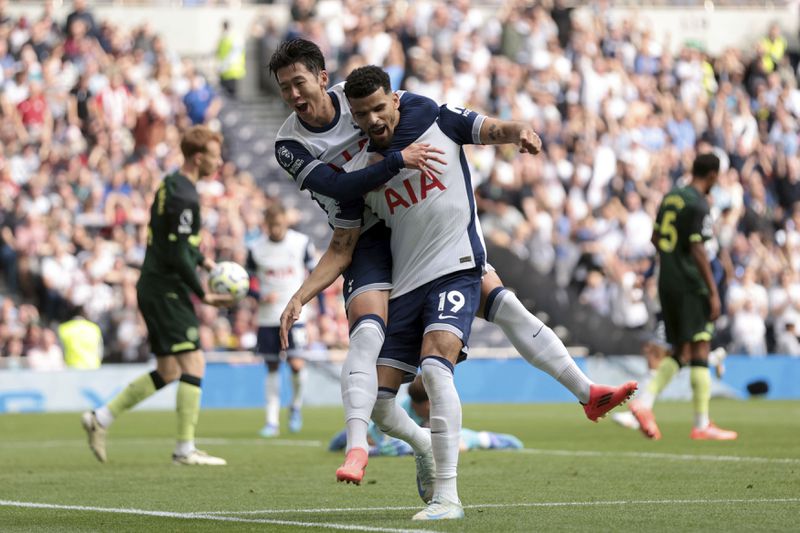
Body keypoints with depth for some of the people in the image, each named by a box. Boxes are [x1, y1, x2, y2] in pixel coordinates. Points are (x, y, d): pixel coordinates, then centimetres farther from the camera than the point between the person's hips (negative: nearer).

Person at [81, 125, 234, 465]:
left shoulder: (171, 185, 15)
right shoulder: (184, 195, -17)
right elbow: (177, 256, -20)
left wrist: (204, 261, 15)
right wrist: (204, 295, -13)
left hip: (154, 288, 10)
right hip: (168, 289, -10)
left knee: (167, 373, 13)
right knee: (193, 363, -9)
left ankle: (100, 418, 15)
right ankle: (185, 450, -8)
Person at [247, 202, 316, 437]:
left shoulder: (302, 243, -2)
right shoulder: (256, 248, 1)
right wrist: (261, 296, -13)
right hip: (267, 318, 2)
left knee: (296, 364, -14)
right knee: (272, 367, 6)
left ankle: (296, 406, 13)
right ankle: (272, 420, 13)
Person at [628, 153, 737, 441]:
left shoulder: (670, 198, 12)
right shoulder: (699, 206, -13)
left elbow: (656, 238, 19)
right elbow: (698, 250, -18)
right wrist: (713, 293, -16)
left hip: (667, 284, 8)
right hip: (691, 286, -8)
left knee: (680, 352, 14)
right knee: (700, 350, -3)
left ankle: (644, 401, -2)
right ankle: (702, 424, -3)